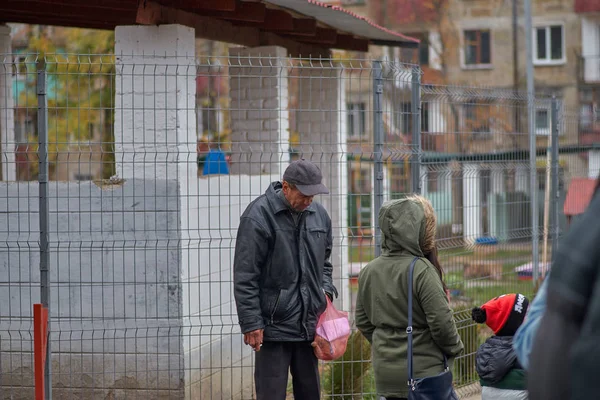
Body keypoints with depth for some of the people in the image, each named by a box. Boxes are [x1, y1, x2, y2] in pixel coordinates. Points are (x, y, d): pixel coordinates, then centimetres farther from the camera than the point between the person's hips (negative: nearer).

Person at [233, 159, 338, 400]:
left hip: (309, 325, 6)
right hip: (273, 325, -6)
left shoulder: (319, 215, 9)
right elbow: (245, 277, -12)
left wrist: (326, 291, 4)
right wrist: (251, 323, -14)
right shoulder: (258, 216, -11)